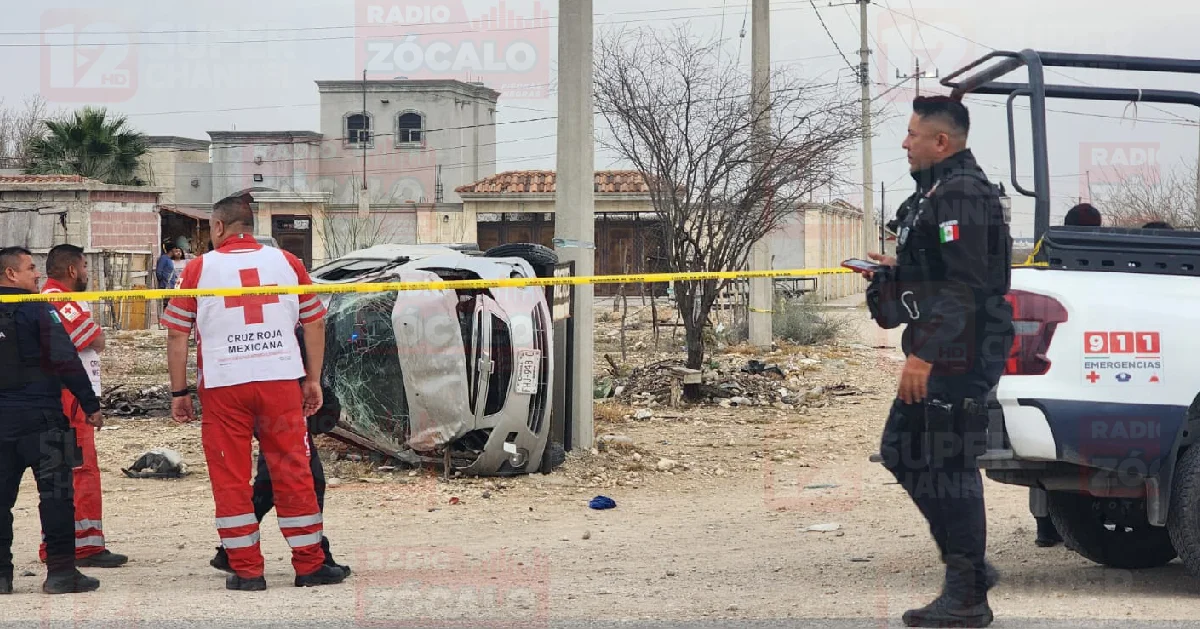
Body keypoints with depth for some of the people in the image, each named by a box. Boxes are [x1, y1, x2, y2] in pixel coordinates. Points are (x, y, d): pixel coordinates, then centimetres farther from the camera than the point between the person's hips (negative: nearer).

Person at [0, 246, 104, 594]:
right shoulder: (38, 310, -8)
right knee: (56, 493, -1)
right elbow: (66, 360, -13)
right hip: (39, 417, -6)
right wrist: (91, 405, -8)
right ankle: (60, 571, -4)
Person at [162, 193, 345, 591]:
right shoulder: (286, 262, 7)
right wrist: (313, 379, 18)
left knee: (230, 478, 6)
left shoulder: (199, 268, 2)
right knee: (293, 472, 8)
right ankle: (309, 565, 12)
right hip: (281, 380, 1)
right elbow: (315, 322, 10)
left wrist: (179, 392, 9)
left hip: (222, 385, -1)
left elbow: (177, 334, 2)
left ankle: (246, 570, 7)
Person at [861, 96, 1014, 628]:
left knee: (946, 466, -8)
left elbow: (965, 283, -23)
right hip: (940, 357, 11)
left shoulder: (960, 194, -16)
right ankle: (970, 568, 21)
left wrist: (924, 353, -26)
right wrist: (896, 271, 29)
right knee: (901, 451, 15)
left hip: (958, 356, -11)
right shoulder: (939, 192, 19)